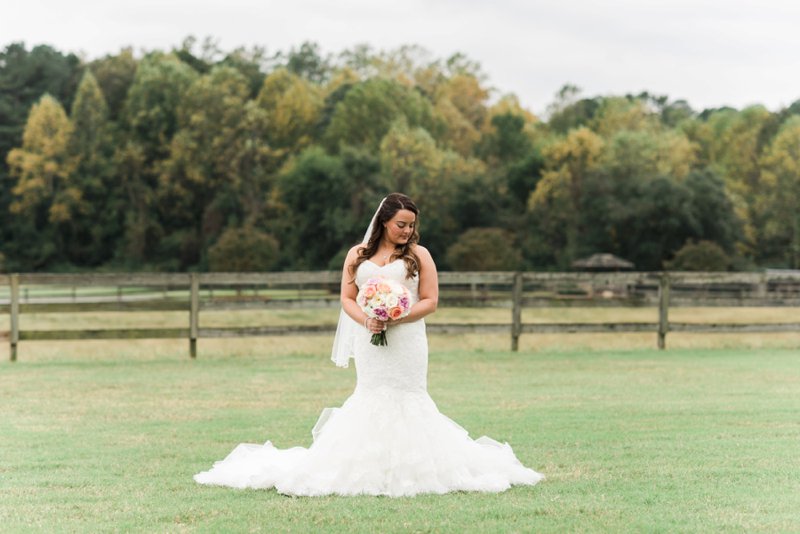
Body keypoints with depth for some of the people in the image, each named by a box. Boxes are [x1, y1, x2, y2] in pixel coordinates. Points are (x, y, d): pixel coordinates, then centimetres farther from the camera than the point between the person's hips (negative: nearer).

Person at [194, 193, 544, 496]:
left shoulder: (419, 255, 5)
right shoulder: (358, 255, 11)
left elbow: (430, 301, 0)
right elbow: (347, 299, 8)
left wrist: (398, 318, -15)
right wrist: (366, 320, -12)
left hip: (407, 342, -1)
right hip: (370, 341, 2)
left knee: (407, 401, -4)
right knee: (371, 399, -1)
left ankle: (409, 467, 2)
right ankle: (370, 468, 4)